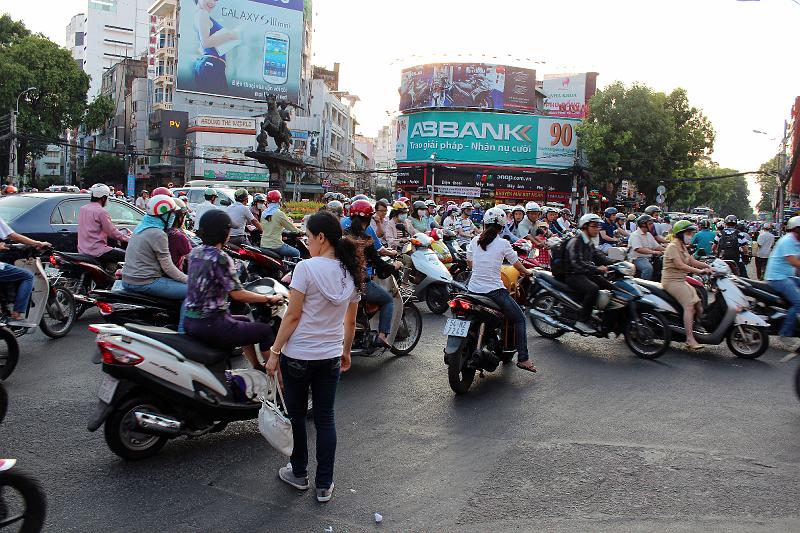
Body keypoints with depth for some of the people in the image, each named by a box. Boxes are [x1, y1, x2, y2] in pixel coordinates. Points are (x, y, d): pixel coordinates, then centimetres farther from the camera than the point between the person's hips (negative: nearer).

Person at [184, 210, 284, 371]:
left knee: (245, 321, 31)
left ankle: (258, 369, 41)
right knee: (266, 331, 1)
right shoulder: (221, 258, -18)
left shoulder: (195, 253, 6)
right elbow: (237, 294, -20)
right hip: (210, 325, -9)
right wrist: (269, 298, -9)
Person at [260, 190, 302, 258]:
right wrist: (299, 231, 14)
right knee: (296, 253, 8)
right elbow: (291, 227, -6)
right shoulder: (279, 214, -14)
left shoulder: (263, 213, 5)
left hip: (263, 245, 7)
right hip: (276, 245, -7)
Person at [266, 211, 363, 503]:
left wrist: (274, 351, -7)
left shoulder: (306, 267, -17)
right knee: (325, 418, 12)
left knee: (296, 414, 15)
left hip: (298, 355, -5)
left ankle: (299, 473, 31)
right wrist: (346, 352, 22)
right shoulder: (351, 272, 1)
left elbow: (293, 316, -16)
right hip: (331, 356, 5)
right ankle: (324, 485, 19)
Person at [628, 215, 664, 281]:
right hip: (637, 258, -9)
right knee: (648, 268, -34)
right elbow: (638, 249, -25)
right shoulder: (635, 235, -11)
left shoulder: (649, 235, 19)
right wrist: (653, 252, -35)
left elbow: (656, 246, 18)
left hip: (649, 258, 9)